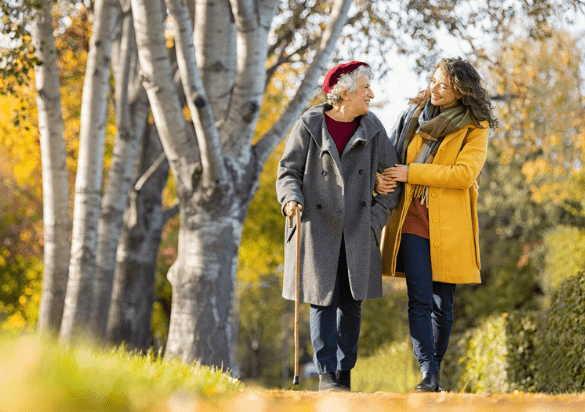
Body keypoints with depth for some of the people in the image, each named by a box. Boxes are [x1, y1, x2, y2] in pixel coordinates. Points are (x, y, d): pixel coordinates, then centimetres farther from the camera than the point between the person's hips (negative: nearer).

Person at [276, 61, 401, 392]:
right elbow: (288, 171, 1)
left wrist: (378, 216, -1)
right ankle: (327, 375, -2)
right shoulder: (310, 126, -2)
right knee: (323, 300, -6)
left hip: (357, 231, 3)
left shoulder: (372, 129, 6)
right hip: (318, 227, -3)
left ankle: (345, 373, 12)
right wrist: (291, 199, -19)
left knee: (352, 303, 2)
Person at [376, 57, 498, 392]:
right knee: (420, 299, -11)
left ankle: (436, 371, 17)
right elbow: (393, 155, 19)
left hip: (449, 225, -2)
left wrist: (411, 173, -14)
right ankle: (427, 372, -16)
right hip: (413, 220, 2)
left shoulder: (475, 128, 0)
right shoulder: (415, 114, 12)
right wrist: (381, 179, -4)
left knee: (443, 303, 3)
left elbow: (463, 174, -14)